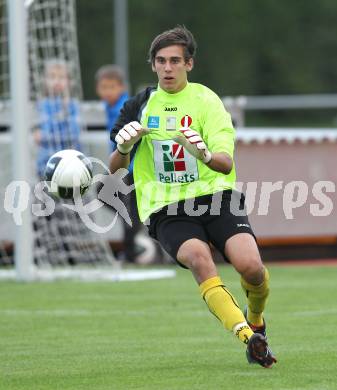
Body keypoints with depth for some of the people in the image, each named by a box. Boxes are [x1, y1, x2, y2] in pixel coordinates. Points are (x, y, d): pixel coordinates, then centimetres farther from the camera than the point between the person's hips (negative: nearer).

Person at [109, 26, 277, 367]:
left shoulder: (206, 100, 1)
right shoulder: (140, 105, 10)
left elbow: (226, 163, -10)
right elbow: (113, 167, 13)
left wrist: (206, 155, -33)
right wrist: (123, 149, -11)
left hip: (215, 196, -1)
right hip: (166, 209, 1)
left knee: (250, 265, -23)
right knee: (199, 257, -31)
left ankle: (256, 320, 11)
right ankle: (248, 337, -38)